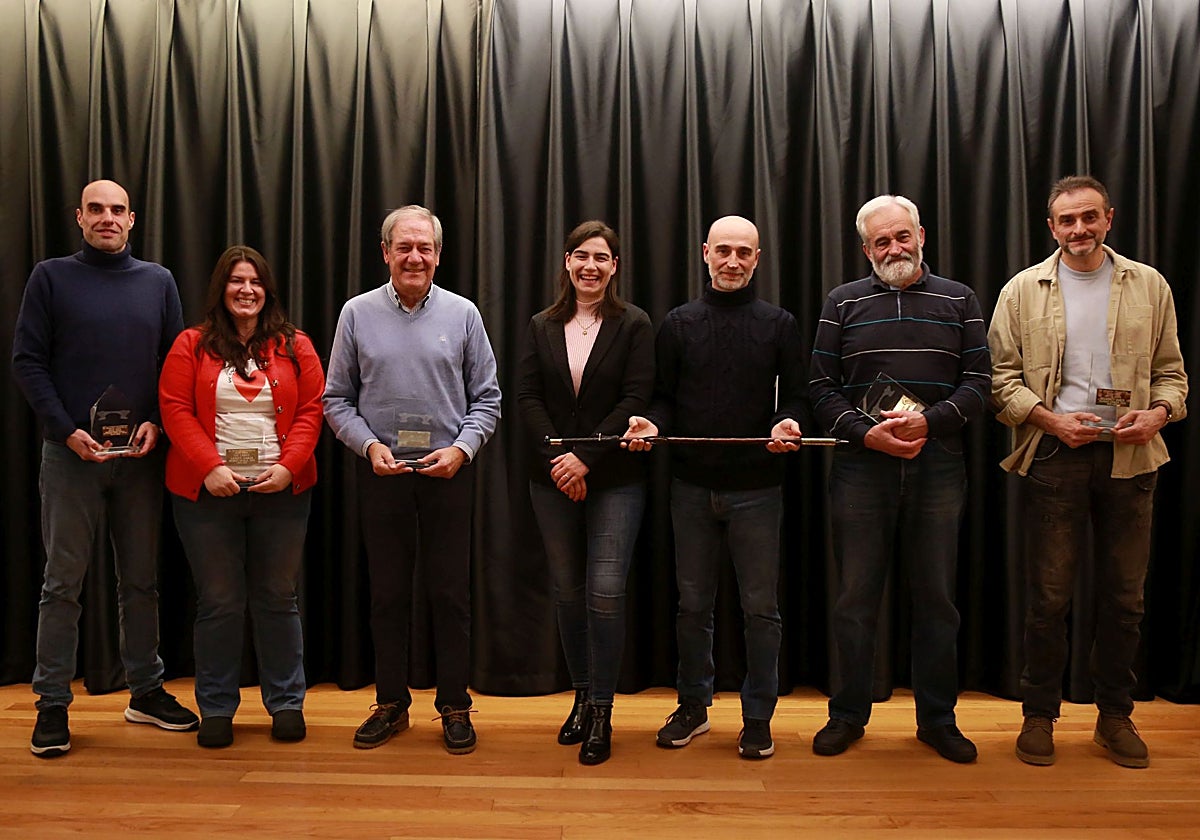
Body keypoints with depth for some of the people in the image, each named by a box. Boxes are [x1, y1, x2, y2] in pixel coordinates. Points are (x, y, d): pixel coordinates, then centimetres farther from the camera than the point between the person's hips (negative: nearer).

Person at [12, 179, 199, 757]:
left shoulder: (158, 282, 10)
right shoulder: (51, 277, 3)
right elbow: (27, 361, -1)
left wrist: (155, 423, -6)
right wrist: (66, 430, -11)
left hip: (141, 453, 2)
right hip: (71, 451, -2)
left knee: (141, 580, 10)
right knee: (62, 582, 3)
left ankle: (146, 691, 22)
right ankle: (52, 704, 14)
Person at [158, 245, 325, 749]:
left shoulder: (295, 346, 6)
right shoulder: (192, 345, 5)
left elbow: (311, 411, 1)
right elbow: (175, 410, -2)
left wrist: (288, 466, -12)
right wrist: (210, 467, -14)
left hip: (281, 491, 1)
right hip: (208, 493, 0)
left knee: (278, 598, 8)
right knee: (218, 602, 7)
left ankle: (286, 703, 21)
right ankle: (216, 708, 20)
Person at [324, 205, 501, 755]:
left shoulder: (462, 314, 2)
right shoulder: (358, 313, 4)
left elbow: (486, 398, 4)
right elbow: (337, 400, 6)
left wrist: (461, 447, -11)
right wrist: (369, 445, -9)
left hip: (447, 472, -1)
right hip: (382, 473, 1)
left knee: (450, 594, 4)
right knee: (388, 594, 10)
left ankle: (455, 707, 18)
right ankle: (390, 703, 24)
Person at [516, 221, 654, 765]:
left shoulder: (633, 325, 0)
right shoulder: (542, 326, 10)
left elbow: (636, 398, -8)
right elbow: (527, 396, 2)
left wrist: (586, 456, -15)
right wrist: (557, 458, -11)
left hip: (615, 480, -3)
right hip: (552, 479, 4)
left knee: (606, 591, -7)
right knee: (567, 590, 11)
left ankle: (601, 711, 7)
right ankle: (581, 696, 27)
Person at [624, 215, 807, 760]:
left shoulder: (779, 325, 4)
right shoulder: (678, 324, 8)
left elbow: (796, 396, 4)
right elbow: (664, 398, 8)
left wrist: (788, 424, -17)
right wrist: (653, 424, -12)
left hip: (756, 487, -1)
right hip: (692, 485, 2)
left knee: (760, 607, 5)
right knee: (692, 603, 12)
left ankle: (758, 717, 20)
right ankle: (693, 705, 28)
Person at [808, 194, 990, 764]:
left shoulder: (959, 301, 9)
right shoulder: (843, 303, 8)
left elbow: (978, 384, 3)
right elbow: (822, 388, 3)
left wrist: (928, 421, -14)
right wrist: (867, 433, -12)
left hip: (938, 467, 1)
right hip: (861, 468, -1)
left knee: (936, 598, 8)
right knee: (855, 597, 5)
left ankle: (937, 718, 23)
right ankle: (848, 714, 19)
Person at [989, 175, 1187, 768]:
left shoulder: (1149, 286, 9)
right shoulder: (1023, 291, 4)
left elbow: (1171, 370, 11)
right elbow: (1001, 377, 1)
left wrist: (1157, 412, -9)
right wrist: (1051, 419, -13)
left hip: (1130, 457, 2)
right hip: (1053, 456, -2)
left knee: (1124, 596, 10)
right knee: (1048, 596, 4)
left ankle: (1115, 715, 27)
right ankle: (1039, 714, 19)